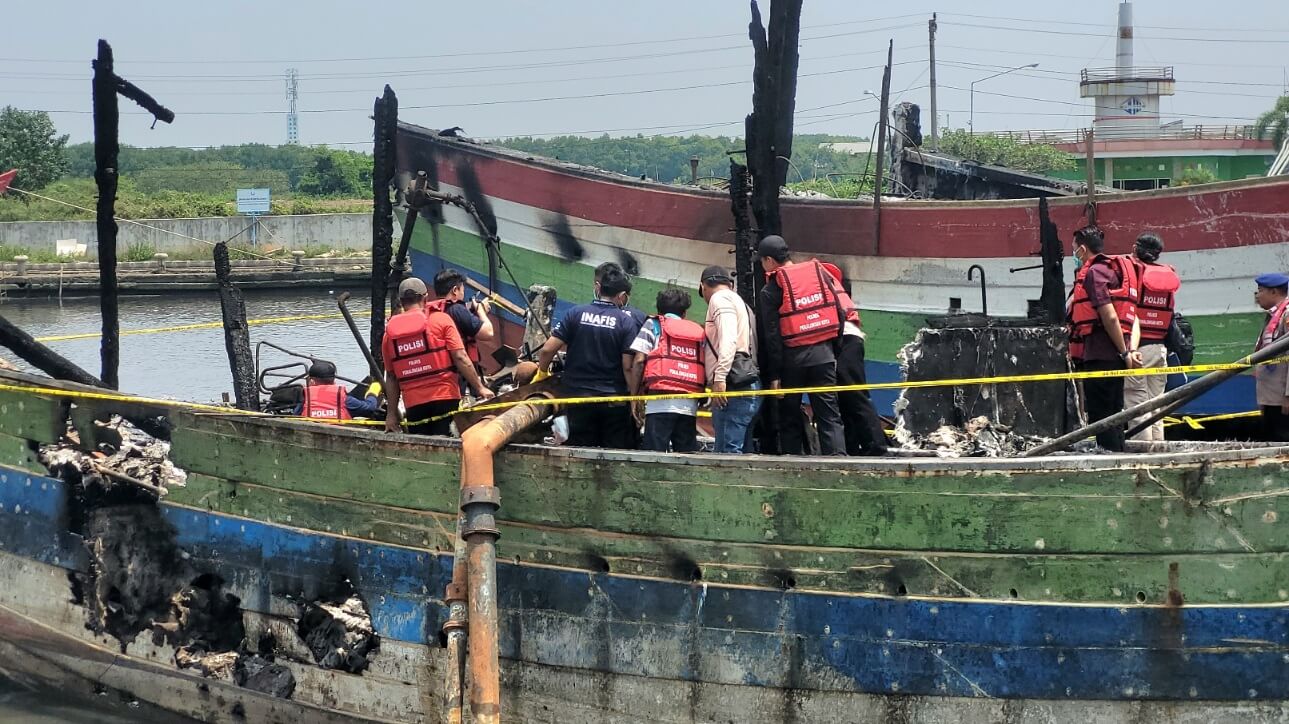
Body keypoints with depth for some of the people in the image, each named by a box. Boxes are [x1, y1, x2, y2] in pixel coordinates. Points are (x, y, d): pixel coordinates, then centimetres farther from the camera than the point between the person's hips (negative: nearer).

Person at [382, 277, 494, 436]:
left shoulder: (389, 332, 8)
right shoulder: (441, 320, -1)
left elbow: (391, 377, 10)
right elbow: (460, 358, -7)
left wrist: (392, 413, 13)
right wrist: (480, 388, -1)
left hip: (413, 405, 3)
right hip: (445, 398, -3)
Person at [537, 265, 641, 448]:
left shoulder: (575, 314, -1)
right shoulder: (626, 321, -4)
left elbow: (547, 350, -5)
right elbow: (628, 366, -10)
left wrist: (543, 371, 14)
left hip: (578, 398, 1)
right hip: (614, 402, -1)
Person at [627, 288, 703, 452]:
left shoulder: (653, 325, 11)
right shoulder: (698, 331, 20)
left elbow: (639, 361, 2)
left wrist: (634, 396, 6)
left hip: (661, 401, -3)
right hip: (690, 405, 4)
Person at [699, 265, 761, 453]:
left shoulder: (720, 298, 0)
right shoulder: (740, 302, 29)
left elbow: (728, 338, -15)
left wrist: (719, 377, -21)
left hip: (734, 387, -9)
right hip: (748, 387, 9)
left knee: (728, 452, -16)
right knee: (742, 453, 6)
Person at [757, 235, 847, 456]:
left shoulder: (771, 289, -4)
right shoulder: (821, 273, 7)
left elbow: (772, 335, -6)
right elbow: (839, 314, 7)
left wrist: (773, 375, -3)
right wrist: (835, 350, 14)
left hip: (792, 357, -3)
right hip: (823, 354, 3)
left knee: (789, 417, 10)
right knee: (829, 416, 1)